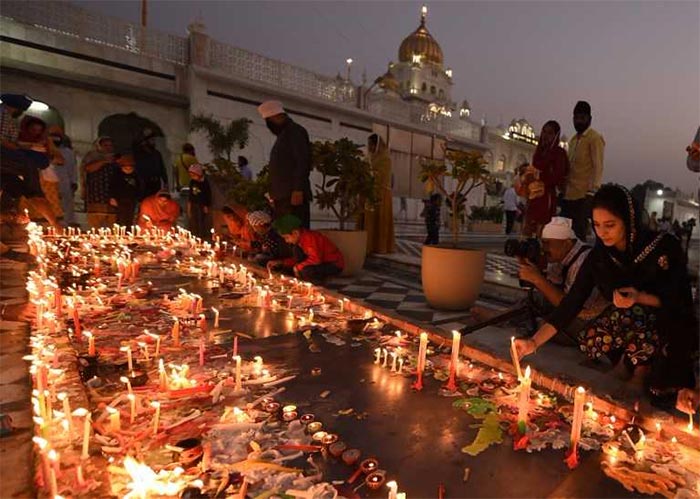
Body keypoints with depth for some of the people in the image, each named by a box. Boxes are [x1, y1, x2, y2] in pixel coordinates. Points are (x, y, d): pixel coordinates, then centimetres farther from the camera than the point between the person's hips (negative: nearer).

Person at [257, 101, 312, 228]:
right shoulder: (283, 134, 26)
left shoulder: (295, 131, -2)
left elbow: (302, 162, -14)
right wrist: (275, 195, 19)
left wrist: (298, 190, -21)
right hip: (282, 196, 9)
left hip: (293, 195, -9)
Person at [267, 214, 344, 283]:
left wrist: (299, 266, -23)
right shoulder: (301, 237, 4)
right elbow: (297, 260, 12)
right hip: (321, 262, 10)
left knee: (305, 271, -33)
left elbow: (316, 259, -35)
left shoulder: (309, 237, -25)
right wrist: (279, 263, 3)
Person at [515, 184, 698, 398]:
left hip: (673, 327, -3)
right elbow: (572, 302, -15)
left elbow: (679, 301, -11)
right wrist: (534, 342, -25)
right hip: (629, 320, 3)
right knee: (590, 340, -26)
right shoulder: (599, 256, -11)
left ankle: (641, 367, -2)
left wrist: (640, 297, -34)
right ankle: (626, 361, 8)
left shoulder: (665, 246, -20)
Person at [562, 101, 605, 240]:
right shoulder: (573, 140, 21)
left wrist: (592, 191, -20)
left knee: (579, 233, -7)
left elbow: (598, 166, -10)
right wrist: (563, 187, 13)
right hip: (568, 194, 7)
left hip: (584, 195, -7)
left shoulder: (595, 138, -2)